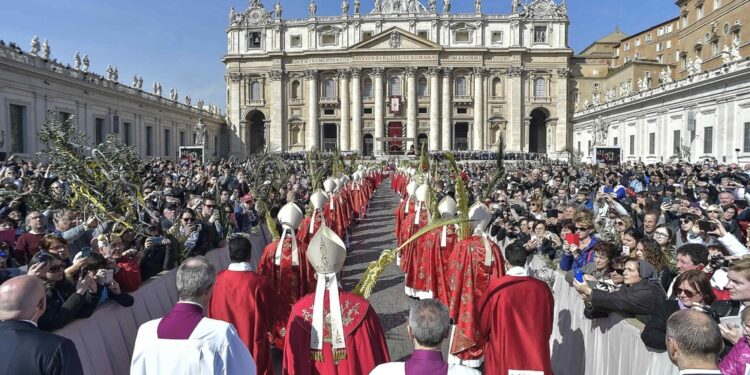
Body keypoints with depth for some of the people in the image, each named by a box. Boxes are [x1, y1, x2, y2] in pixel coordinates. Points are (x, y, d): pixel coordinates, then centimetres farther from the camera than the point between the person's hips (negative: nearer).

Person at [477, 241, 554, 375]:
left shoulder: (496, 287, -15)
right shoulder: (542, 288, -7)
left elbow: (483, 322, -1)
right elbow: (548, 327, 8)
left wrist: (486, 334, 20)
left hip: (503, 356, -2)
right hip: (536, 358, 2)